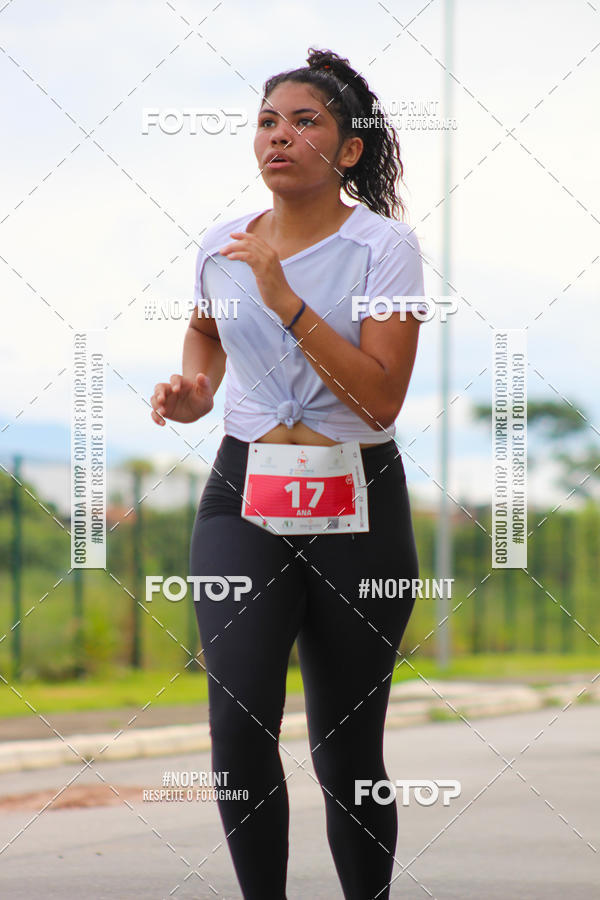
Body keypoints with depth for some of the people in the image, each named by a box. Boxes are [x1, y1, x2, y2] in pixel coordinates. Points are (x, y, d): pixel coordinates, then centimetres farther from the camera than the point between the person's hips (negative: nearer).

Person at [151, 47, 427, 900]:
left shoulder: (383, 246, -6)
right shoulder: (223, 244, 6)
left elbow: (380, 399, -16)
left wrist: (285, 299, -20)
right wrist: (191, 388, 9)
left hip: (357, 505, -2)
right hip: (243, 491, 2)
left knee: (347, 750, 3)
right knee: (240, 719, -19)